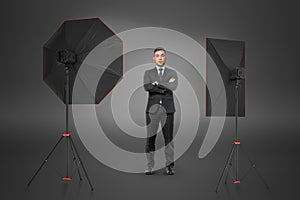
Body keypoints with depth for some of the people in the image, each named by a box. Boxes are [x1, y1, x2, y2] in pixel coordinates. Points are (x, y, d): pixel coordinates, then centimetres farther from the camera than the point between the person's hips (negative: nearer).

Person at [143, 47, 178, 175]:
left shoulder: (172, 73, 12)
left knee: (168, 138, 0)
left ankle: (169, 166, 7)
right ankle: (149, 167, 5)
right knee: (150, 138, -1)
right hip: (152, 109, 0)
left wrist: (157, 83, -6)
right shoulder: (148, 73, 12)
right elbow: (147, 87, -8)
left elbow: (173, 87, -9)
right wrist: (165, 87, -9)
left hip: (168, 108, 0)